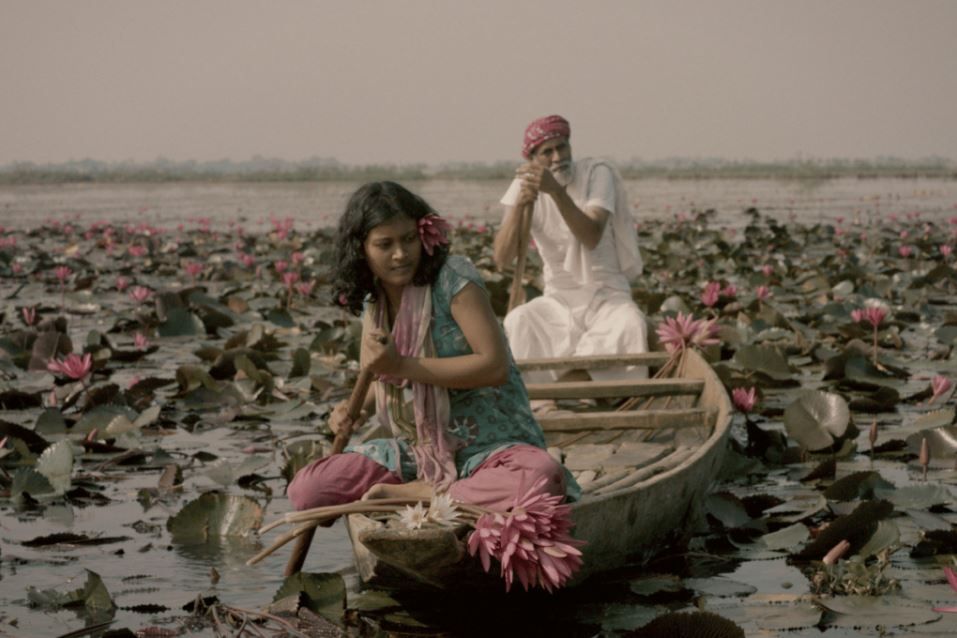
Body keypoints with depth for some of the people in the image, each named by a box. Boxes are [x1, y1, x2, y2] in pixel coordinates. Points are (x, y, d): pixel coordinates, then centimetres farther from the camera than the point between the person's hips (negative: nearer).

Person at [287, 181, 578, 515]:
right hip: (416, 450, 5)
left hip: (490, 446, -5)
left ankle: (416, 494, -19)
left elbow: (496, 365, -20)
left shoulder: (453, 278, -12)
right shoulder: (372, 301, 6)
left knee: (544, 478, -40)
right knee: (305, 489, -13)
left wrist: (402, 367, -21)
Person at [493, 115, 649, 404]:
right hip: (558, 301, 2)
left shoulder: (597, 173, -9)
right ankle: (539, 403, -21)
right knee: (518, 322, -26)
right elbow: (502, 260, -13)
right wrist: (519, 205, -28)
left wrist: (556, 191, -39)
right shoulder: (524, 185, -3)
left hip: (606, 295, -2)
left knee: (631, 324, -33)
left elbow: (591, 237, -27)